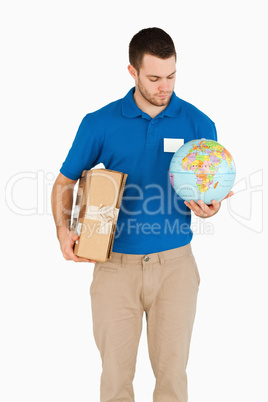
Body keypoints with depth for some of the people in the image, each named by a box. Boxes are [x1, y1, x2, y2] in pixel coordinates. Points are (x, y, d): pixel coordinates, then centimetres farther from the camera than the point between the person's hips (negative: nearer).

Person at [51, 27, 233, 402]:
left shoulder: (198, 124, 0)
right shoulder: (100, 124, -1)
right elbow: (65, 182, 8)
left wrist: (207, 208, -16)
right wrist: (63, 229, -9)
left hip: (175, 263, 0)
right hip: (116, 263, 0)